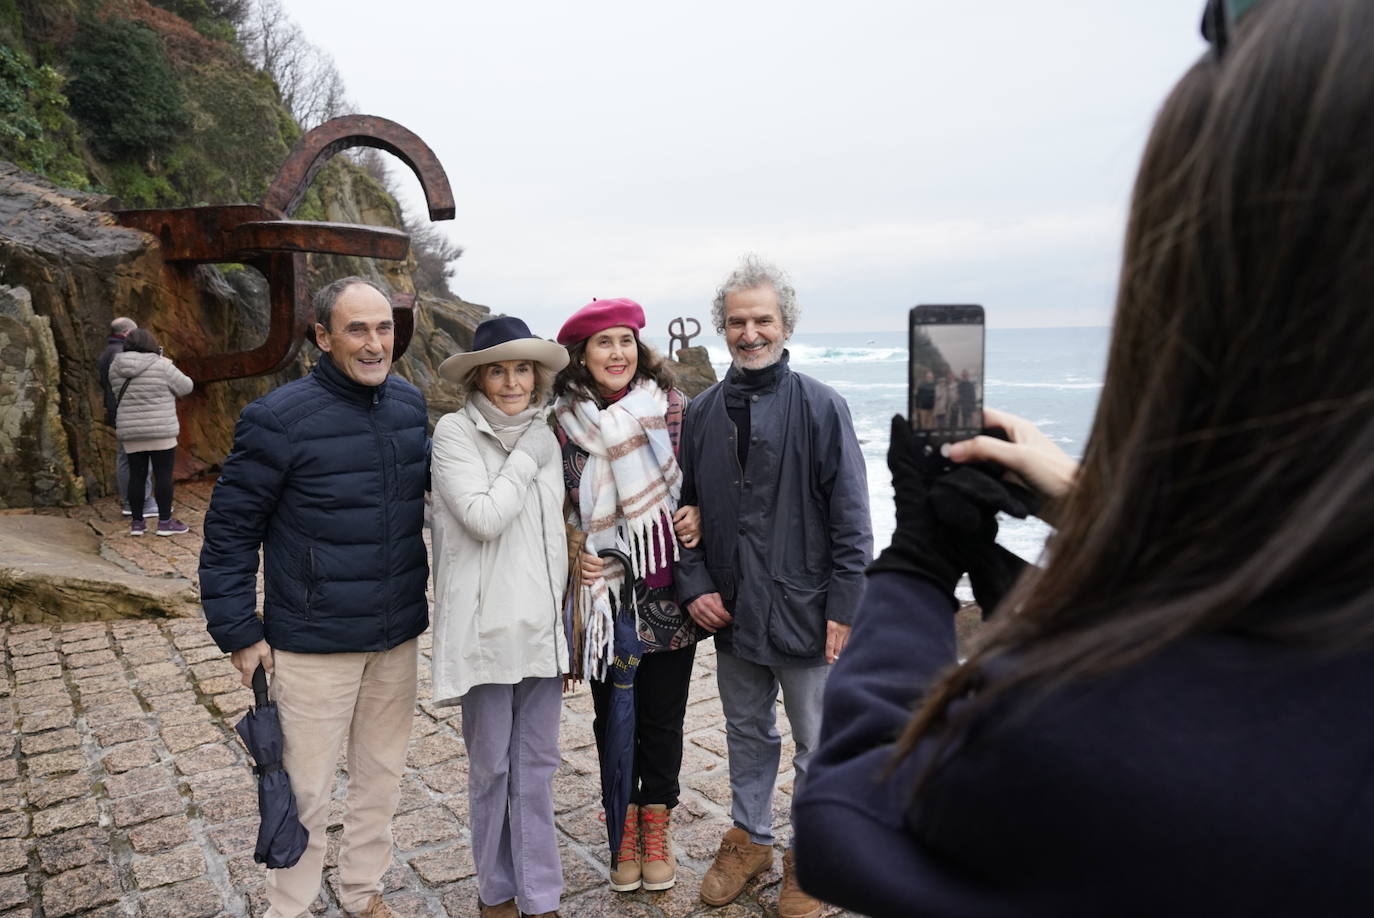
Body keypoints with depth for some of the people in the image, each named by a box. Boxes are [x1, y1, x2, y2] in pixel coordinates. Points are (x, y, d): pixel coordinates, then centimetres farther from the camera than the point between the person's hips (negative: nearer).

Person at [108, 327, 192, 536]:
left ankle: (136, 522, 15)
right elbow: (186, 386, -3)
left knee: (137, 475, 11)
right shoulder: (161, 366, -11)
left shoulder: (116, 367, 3)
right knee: (163, 475, 1)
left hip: (130, 433, 5)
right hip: (160, 431, -5)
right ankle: (165, 521, 3)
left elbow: (120, 394, 15)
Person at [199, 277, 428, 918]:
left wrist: (424, 597, 11)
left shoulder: (411, 404, 1)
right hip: (314, 643, -5)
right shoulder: (280, 417, -15)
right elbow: (229, 529, -9)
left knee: (382, 774, 19)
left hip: (398, 636, 5)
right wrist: (239, 631, -9)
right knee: (306, 788, 8)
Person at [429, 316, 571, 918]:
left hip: (542, 624, 4)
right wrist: (527, 459, -11)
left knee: (537, 765, 12)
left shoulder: (546, 435, 8)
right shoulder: (454, 433, -8)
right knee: (491, 765, 10)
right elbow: (483, 518, -19)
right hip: (486, 626, -4)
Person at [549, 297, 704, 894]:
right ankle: (625, 824, 35)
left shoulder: (673, 406, -4)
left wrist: (697, 517, -11)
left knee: (662, 714, 12)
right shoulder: (562, 420, -4)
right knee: (612, 713, 13)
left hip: (668, 595, 0)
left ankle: (657, 824, 35)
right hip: (602, 595, 0)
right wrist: (572, 554, -9)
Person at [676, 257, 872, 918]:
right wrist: (695, 585, -2)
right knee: (747, 734, 21)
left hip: (804, 610, -4)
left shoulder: (820, 407, -9)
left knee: (819, 744, 12)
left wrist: (843, 608, -12)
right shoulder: (703, 413, 3)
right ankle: (750, 838, 41)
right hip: (731, 613, 4)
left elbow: (851, 518, -10)